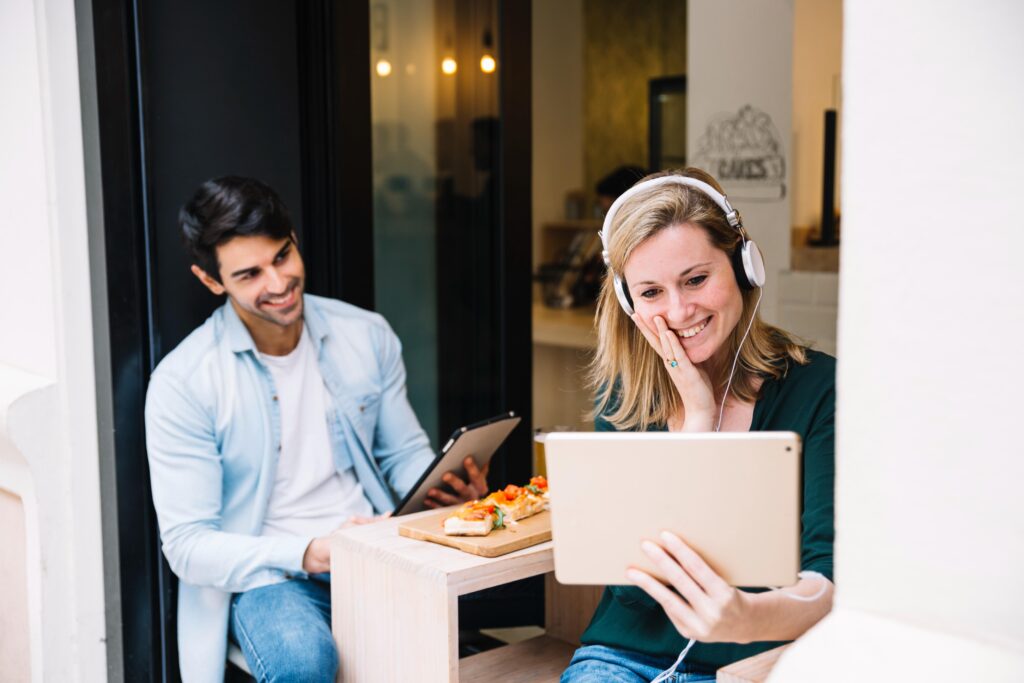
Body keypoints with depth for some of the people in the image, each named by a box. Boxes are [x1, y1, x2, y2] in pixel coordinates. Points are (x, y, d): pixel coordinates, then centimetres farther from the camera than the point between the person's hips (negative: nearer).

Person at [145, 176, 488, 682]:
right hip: (265, 574, -2)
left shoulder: (367, 336, 5)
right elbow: (188, 545, -8)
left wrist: (450, 489, -9)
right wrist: (308, 554, -22)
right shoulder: (182, 383, -7)